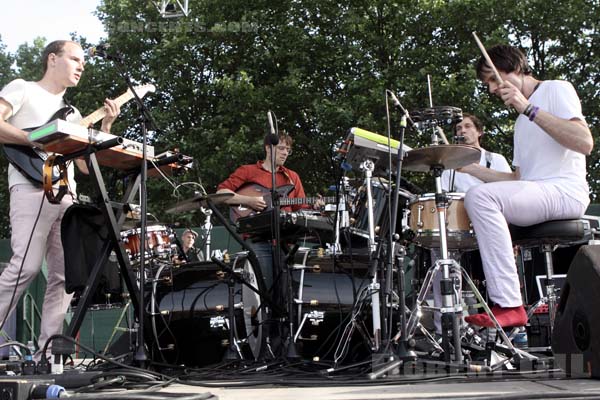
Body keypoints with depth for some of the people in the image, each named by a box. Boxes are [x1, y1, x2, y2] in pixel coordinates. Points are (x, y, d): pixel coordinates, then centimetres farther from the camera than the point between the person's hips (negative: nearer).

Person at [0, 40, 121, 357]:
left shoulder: (72, 113, 28)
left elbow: (86, 164, 20)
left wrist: (106, 126, 10)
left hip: (67, 196, 7)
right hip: (31, 188, -7)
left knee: (64, 275, 0)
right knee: (26, 266, -22)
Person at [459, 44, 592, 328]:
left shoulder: (557, 89, 1)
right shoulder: (521, 123, 27)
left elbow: (585, 143, -17)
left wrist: (528, 108, -19)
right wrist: (471, 168, 12)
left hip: (565, 192, -10)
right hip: (533, 196, 10)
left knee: (480, 197, -31)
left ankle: (509, 306, -34)